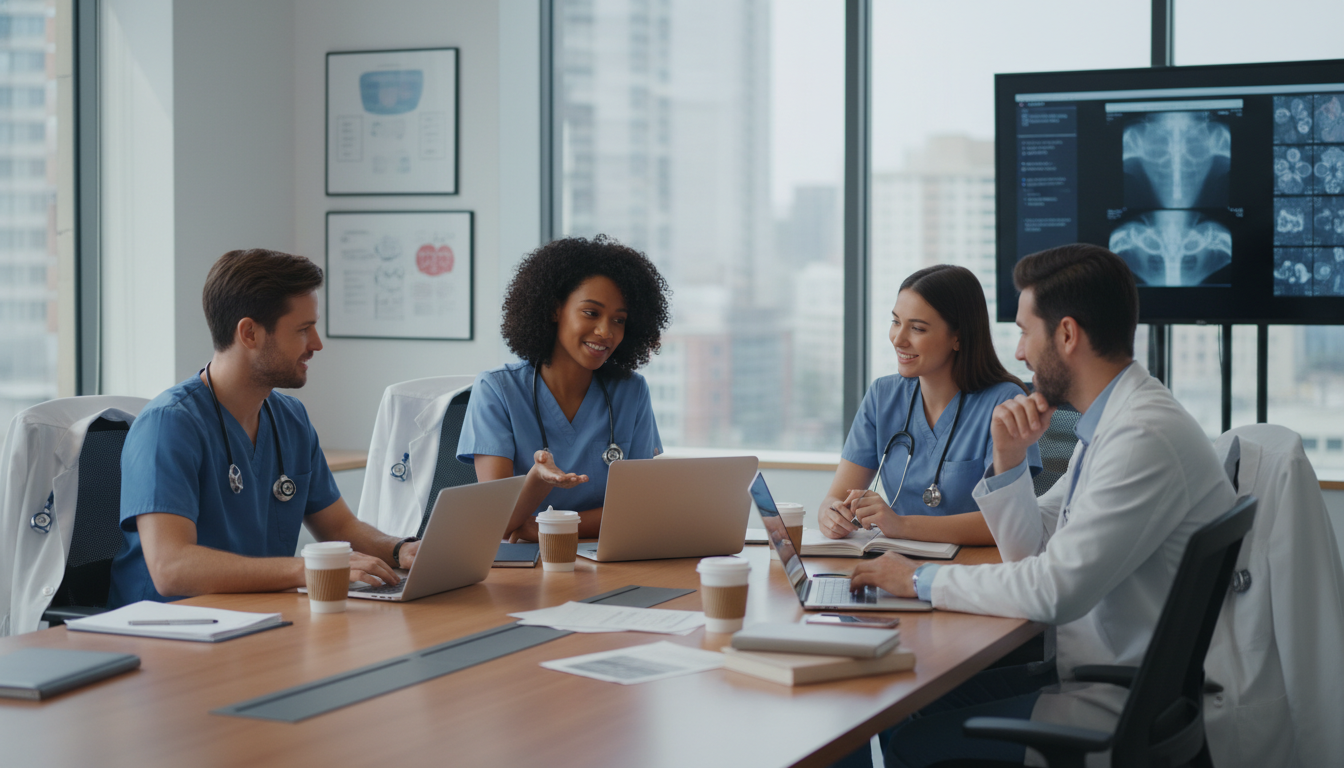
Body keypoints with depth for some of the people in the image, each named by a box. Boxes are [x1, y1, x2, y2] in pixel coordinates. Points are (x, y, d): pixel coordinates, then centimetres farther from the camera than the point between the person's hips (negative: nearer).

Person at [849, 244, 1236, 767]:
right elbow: (1029, 550, 17)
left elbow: (1054, 590, -25)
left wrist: (921, 580, -13)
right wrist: (1008, 459, -1)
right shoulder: (1110, 422, 11)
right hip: (1091, 671, 10)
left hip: (1125, 705, -10)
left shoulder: (1146, 437, -22)